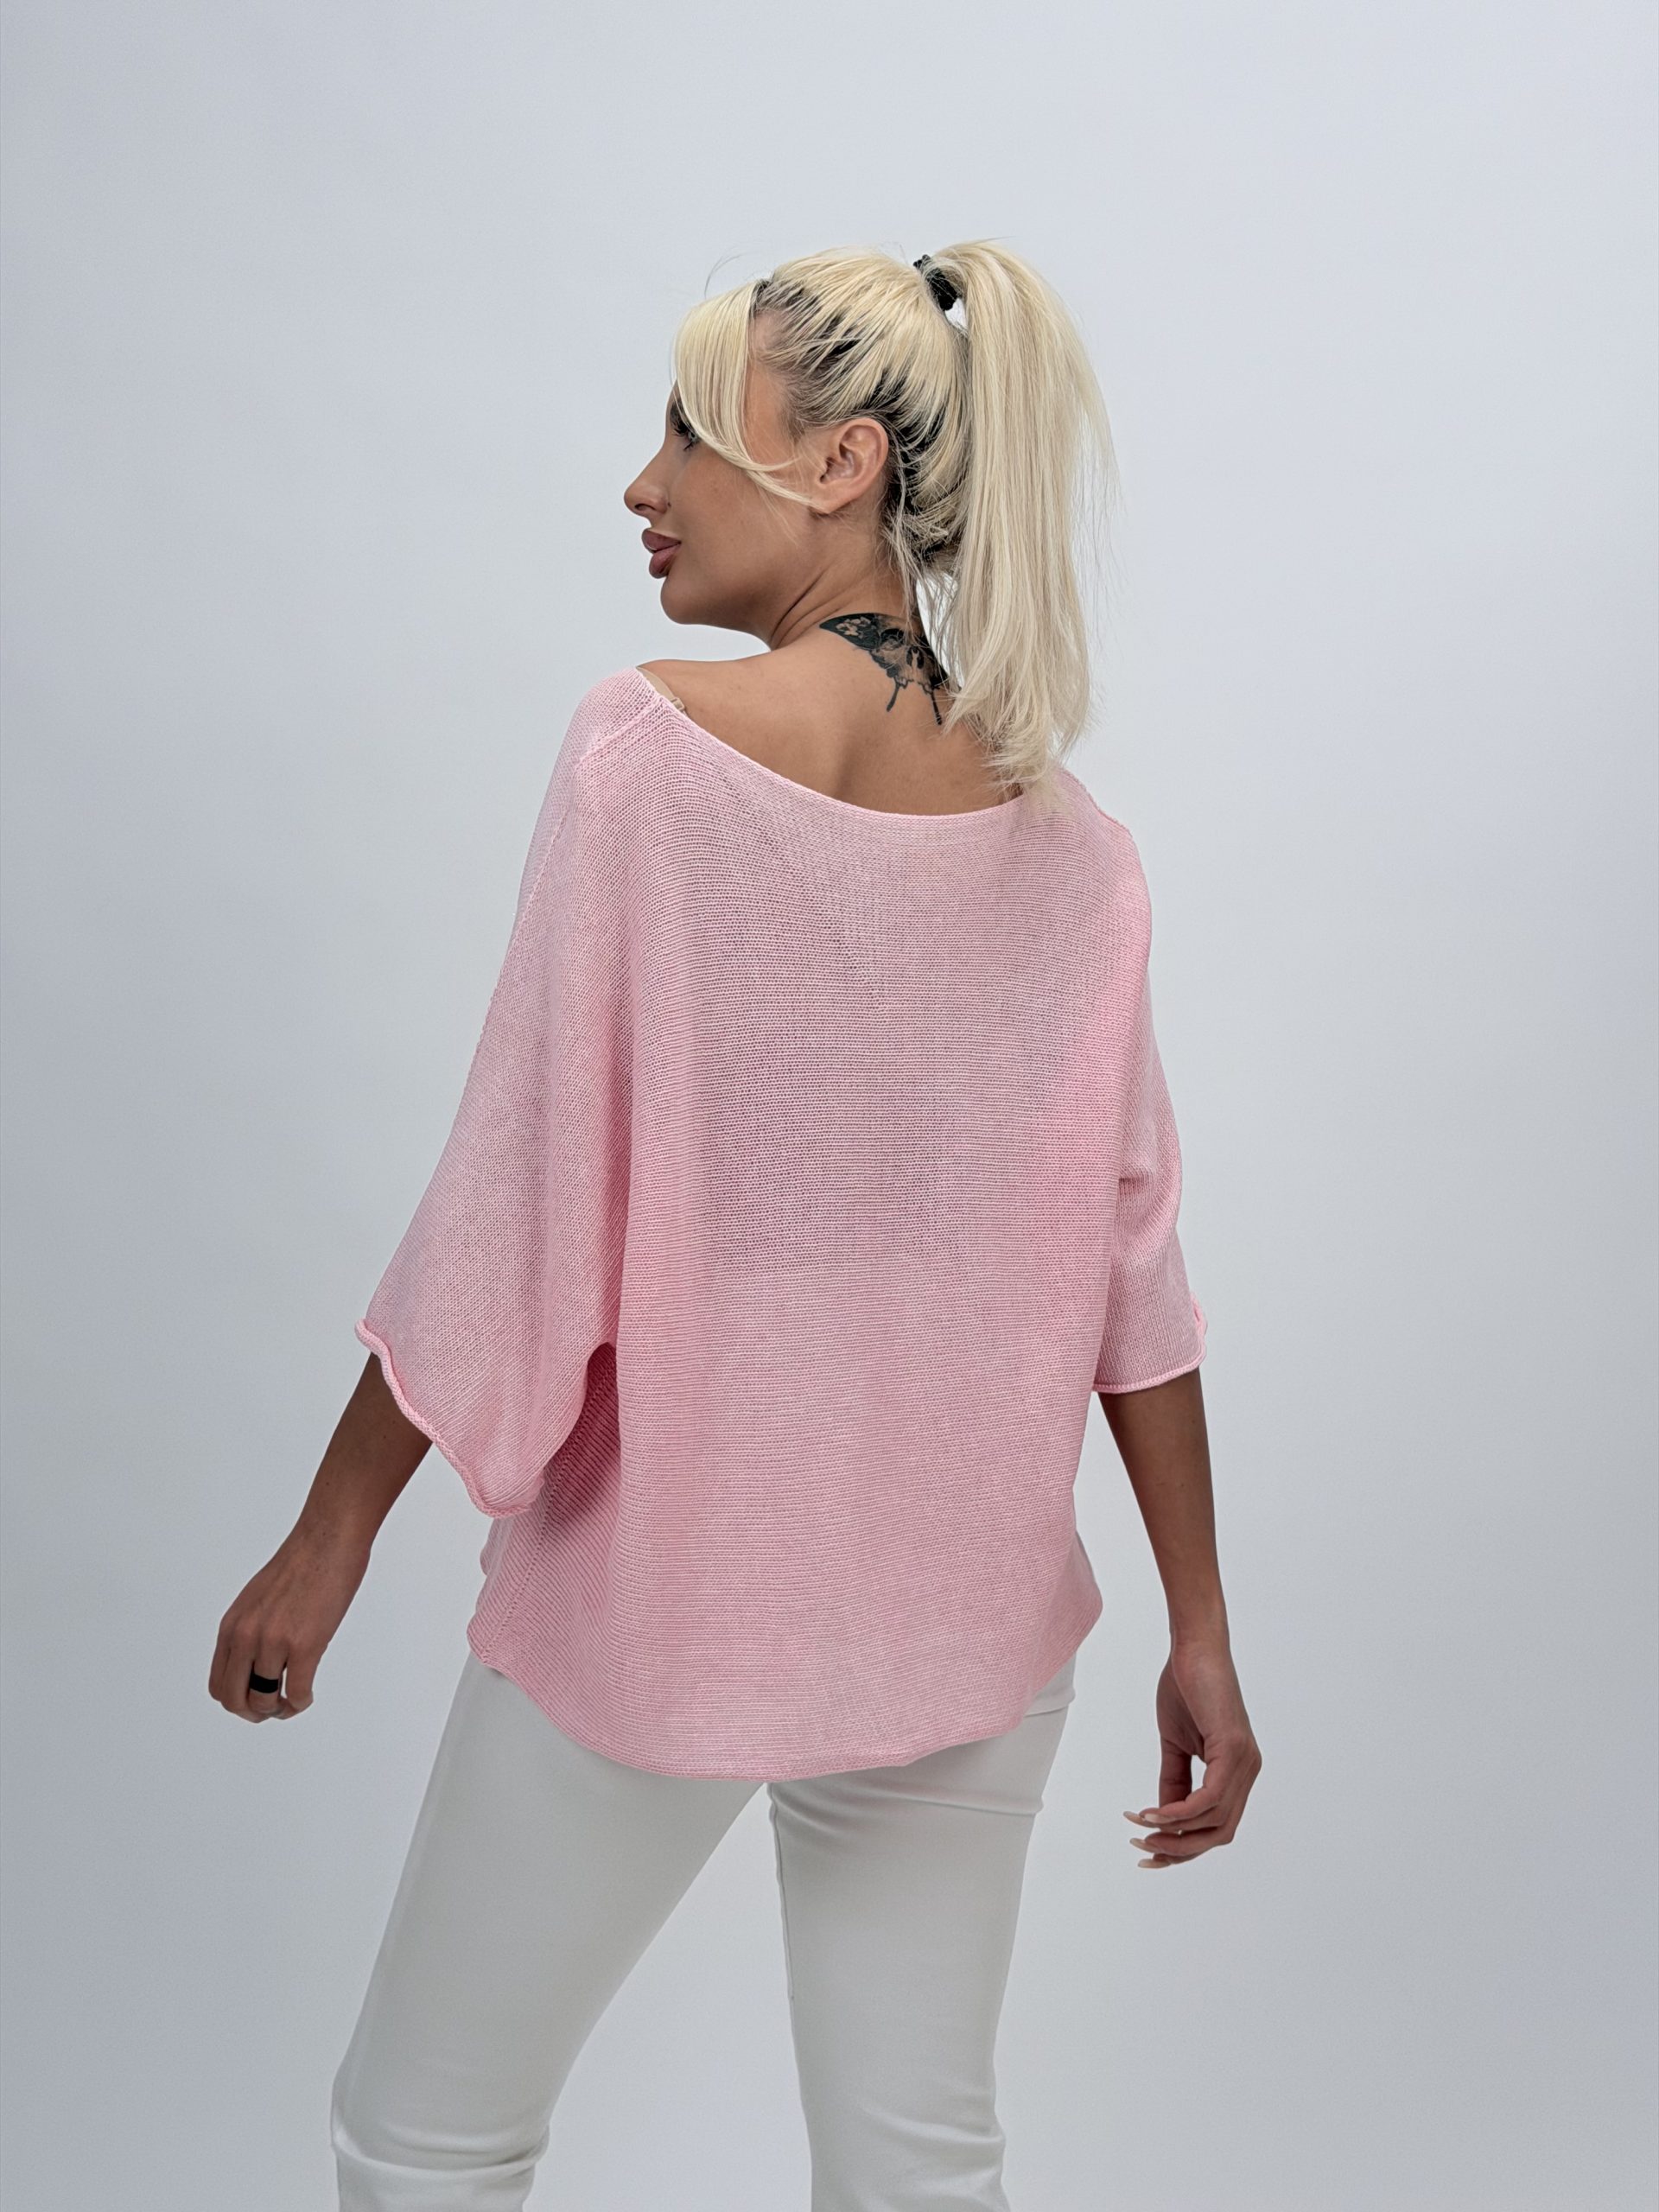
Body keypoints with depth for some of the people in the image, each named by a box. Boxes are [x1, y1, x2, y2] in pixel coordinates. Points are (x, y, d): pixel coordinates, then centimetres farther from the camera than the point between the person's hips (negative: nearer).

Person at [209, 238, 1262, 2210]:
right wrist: (1199, 1633, 8)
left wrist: (329, 1538, -4)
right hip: (964, 1618, 5)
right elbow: (1131, 1255, 0)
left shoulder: (647, 748, -15)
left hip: (650, 1597, -4)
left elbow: (519, 1197, -15)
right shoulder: (1068, 842, -2)